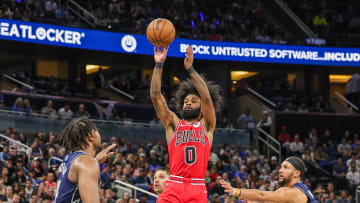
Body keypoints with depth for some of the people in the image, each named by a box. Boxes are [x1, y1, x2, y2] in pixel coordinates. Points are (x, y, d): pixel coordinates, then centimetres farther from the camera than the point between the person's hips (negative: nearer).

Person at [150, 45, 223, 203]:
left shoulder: (207, 125, 13)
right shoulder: (173, 124, 16)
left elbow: (207, 97, -2)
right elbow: (155, 95, 6)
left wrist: (190, 68, -7)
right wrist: (158, 65, -1)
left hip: (197, 189, 0)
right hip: (174, 187, 0)